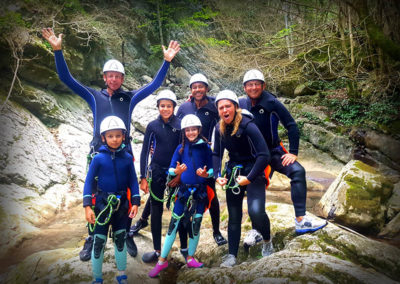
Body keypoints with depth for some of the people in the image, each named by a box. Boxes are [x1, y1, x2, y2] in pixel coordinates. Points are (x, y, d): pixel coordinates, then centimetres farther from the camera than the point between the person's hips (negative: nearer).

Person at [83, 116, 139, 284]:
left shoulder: (127, 158, -4)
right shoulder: (98, 158, -10)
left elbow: (133, 181, 1)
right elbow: (89, 181, -8)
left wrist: (135, 203, -4)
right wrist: (87, 206, -14)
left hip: (121, 204, 2)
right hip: (102, 203, -2)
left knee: (120, 239, 15)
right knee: (99, 242, 2)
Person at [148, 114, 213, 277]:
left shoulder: (205, 147, 0)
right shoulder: (181, 148, 3)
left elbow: (213, 169, 3)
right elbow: (170, 169, 0)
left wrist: (206, 174, -18)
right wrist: (177, 171, -21)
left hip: (200, 191, 0)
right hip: (183, 190, 0)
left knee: (195, 225, 8)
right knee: (174, 223, 0)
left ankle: (190, 258, 26)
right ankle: (162, 260, 9)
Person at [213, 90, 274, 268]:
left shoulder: (247, 125, -19)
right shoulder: (219, 128, 0)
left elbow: (264, 155, -22)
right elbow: (216, 154, 10)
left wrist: (249, 178, -20)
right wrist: (218, 175, -4)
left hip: (253, 171, -5)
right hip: (232, 171, 6)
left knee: (256, 211, -21)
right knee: (233, 216, 7)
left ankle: (267, 241, 9)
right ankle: (232, 255, 17)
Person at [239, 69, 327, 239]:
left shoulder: (271, 103, -12)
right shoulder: (241, 104, -3)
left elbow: (291, 126, -10)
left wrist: (293, 152, -16)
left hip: (274, 151, -2)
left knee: (297, 171, -26)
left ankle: (301, 221, -25)